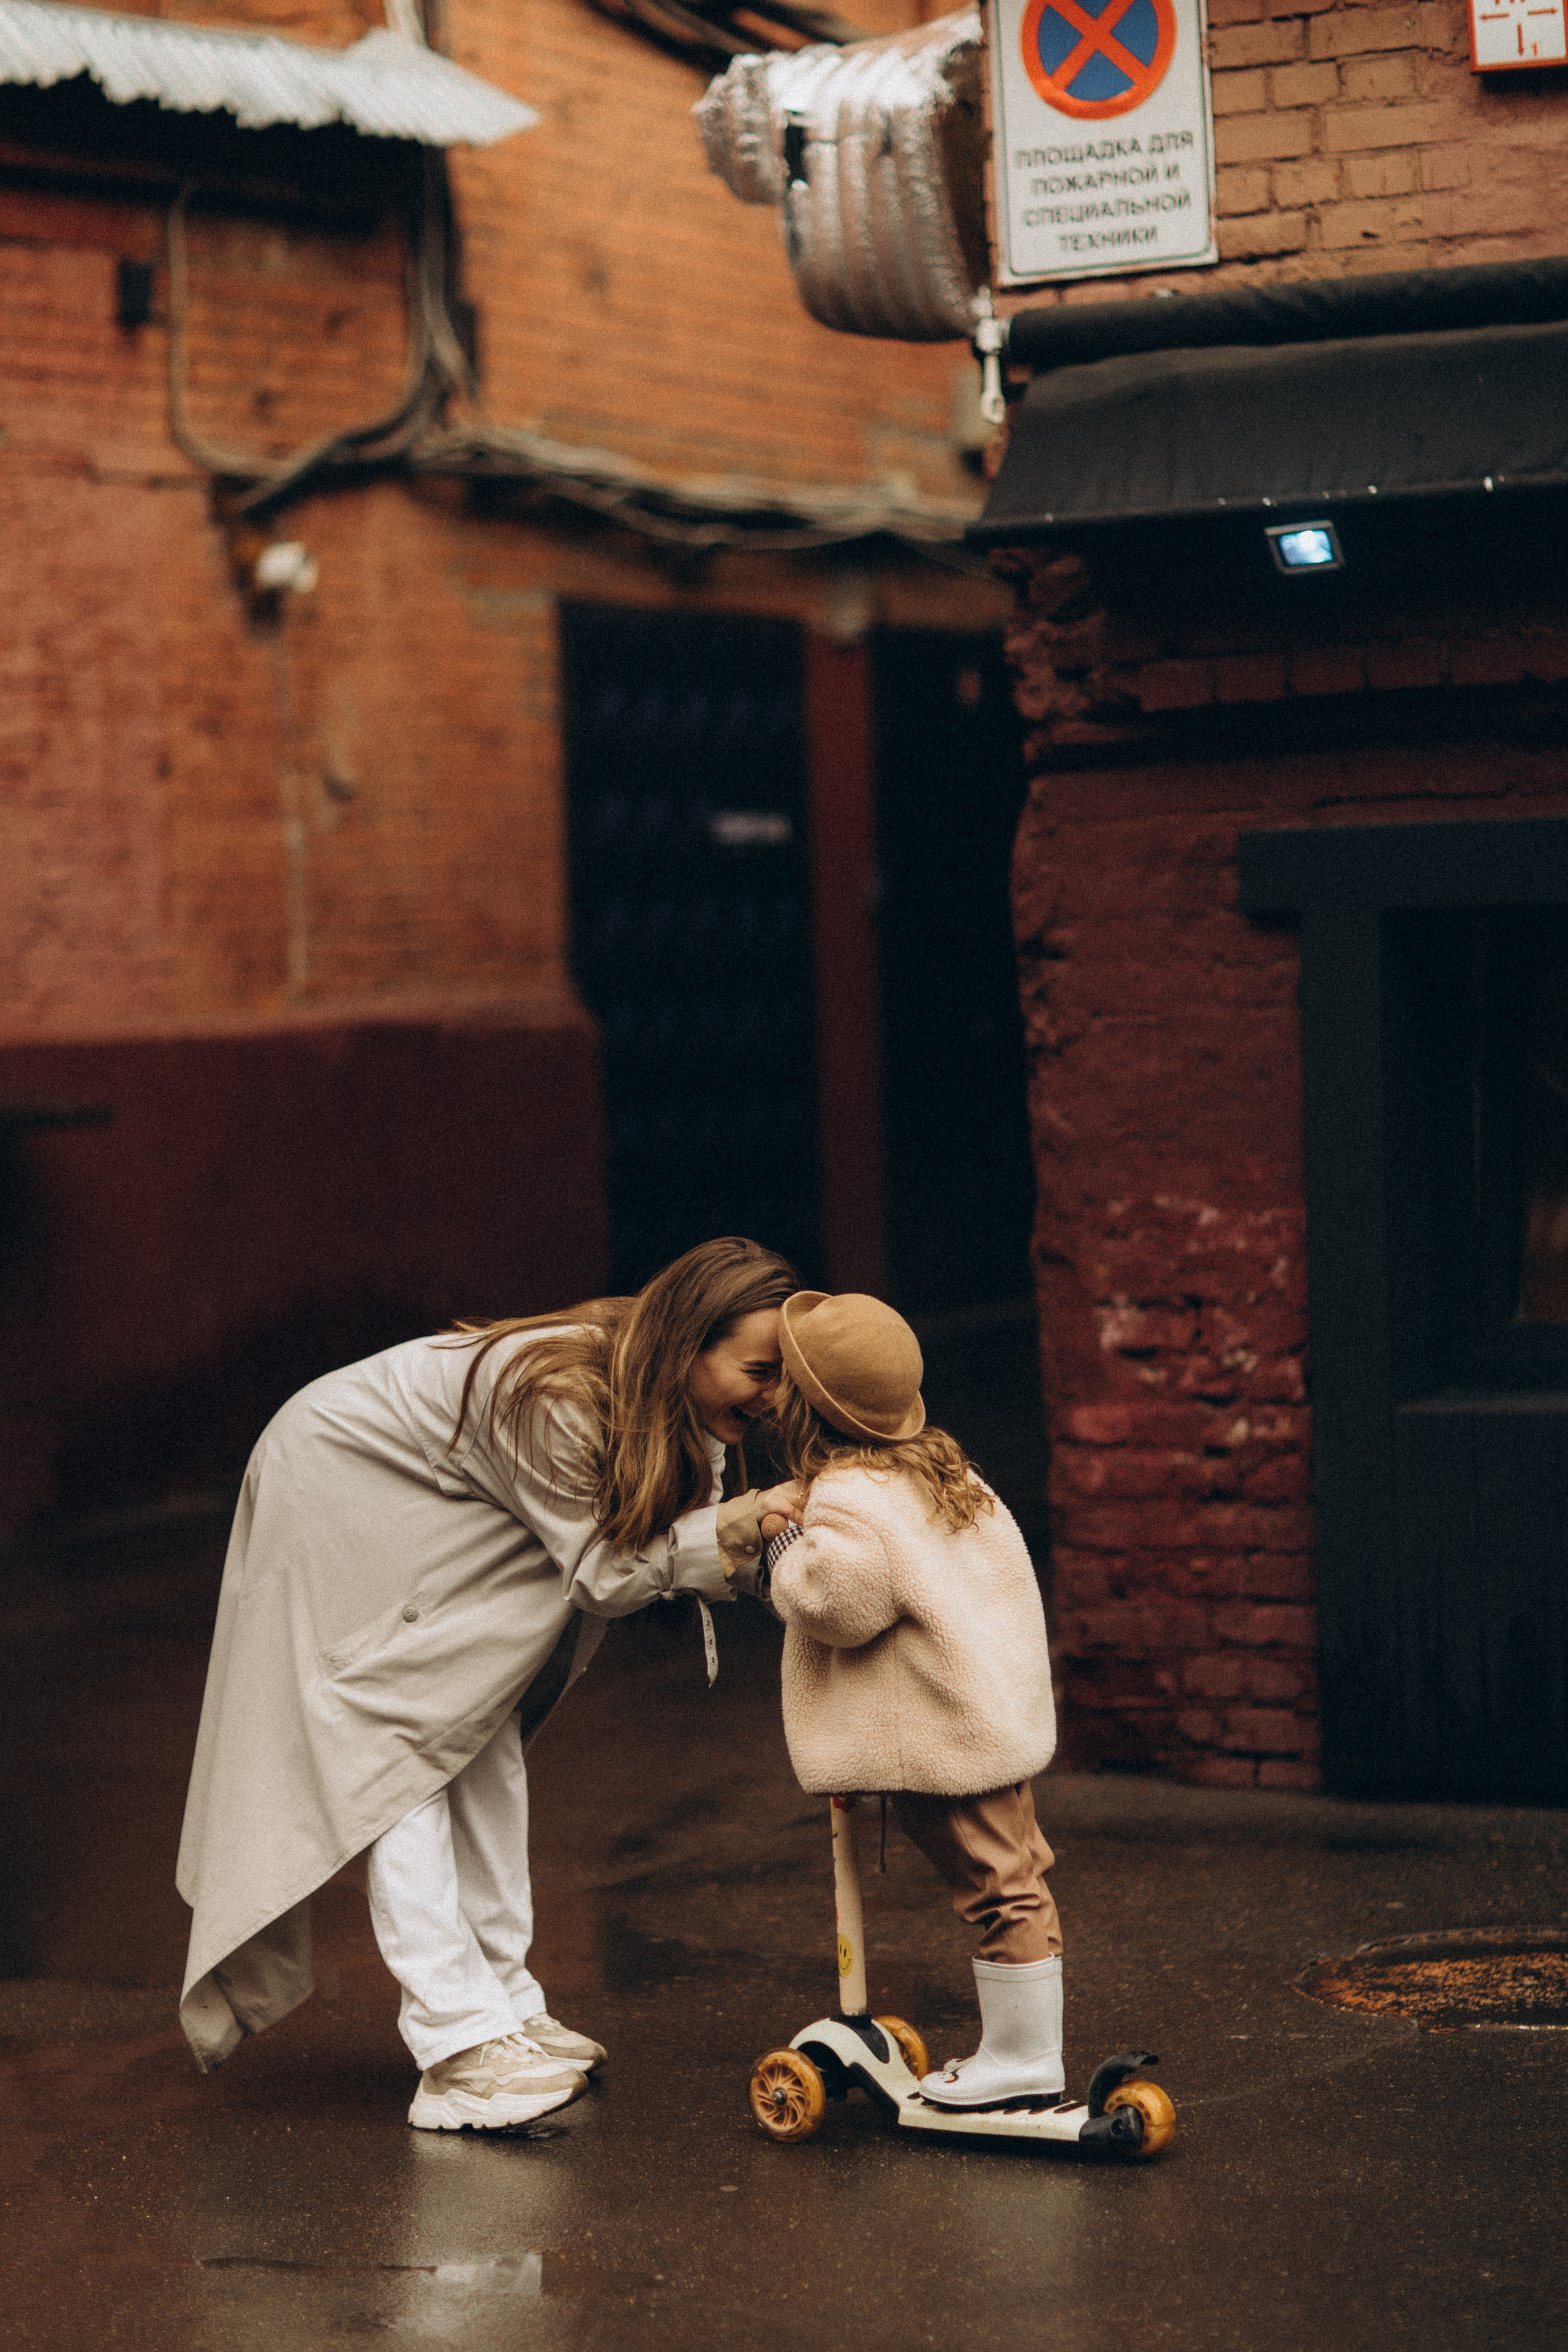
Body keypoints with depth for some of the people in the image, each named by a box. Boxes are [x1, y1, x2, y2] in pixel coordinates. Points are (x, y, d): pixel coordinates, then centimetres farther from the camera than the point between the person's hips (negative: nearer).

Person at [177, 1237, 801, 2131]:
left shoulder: (668, 1394, -15)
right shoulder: (557, 1398, -38)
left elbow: (653, 1546, -13)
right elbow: (597, 1574, -30)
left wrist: (759, 1534, -32)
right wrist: (729, 1527, -41)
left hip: (437, 1513, 9)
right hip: (338, 1490, -9)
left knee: (485, 1745, 7)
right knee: (397, 1754, -10)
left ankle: (505, 2007, 13)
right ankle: (457, 2044, -12)